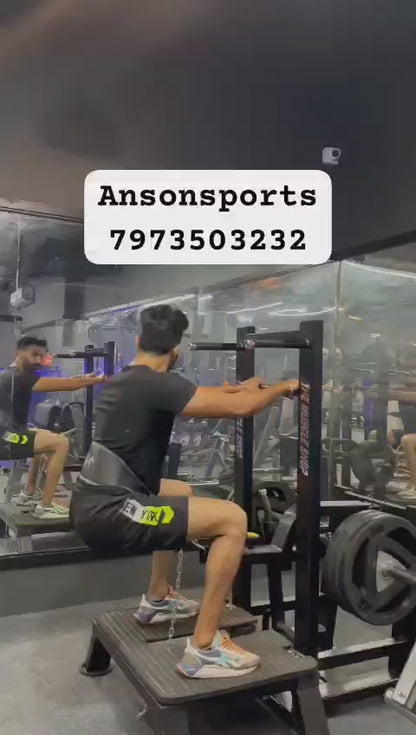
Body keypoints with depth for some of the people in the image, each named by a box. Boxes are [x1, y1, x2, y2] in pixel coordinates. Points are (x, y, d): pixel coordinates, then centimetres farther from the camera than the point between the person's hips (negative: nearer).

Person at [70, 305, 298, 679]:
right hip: (106, 513, -10)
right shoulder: (155, 384, -16)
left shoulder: (123, 381, 14)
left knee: (181, 493, 32)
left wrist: (241, 386, 37)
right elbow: (238, 408, -20)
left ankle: (157, 600, 38)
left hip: (93, 504, 10)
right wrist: (282, 388, -1)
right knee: (233, 519, -12)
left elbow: (199, 395, 29)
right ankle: (204, 649, -4)